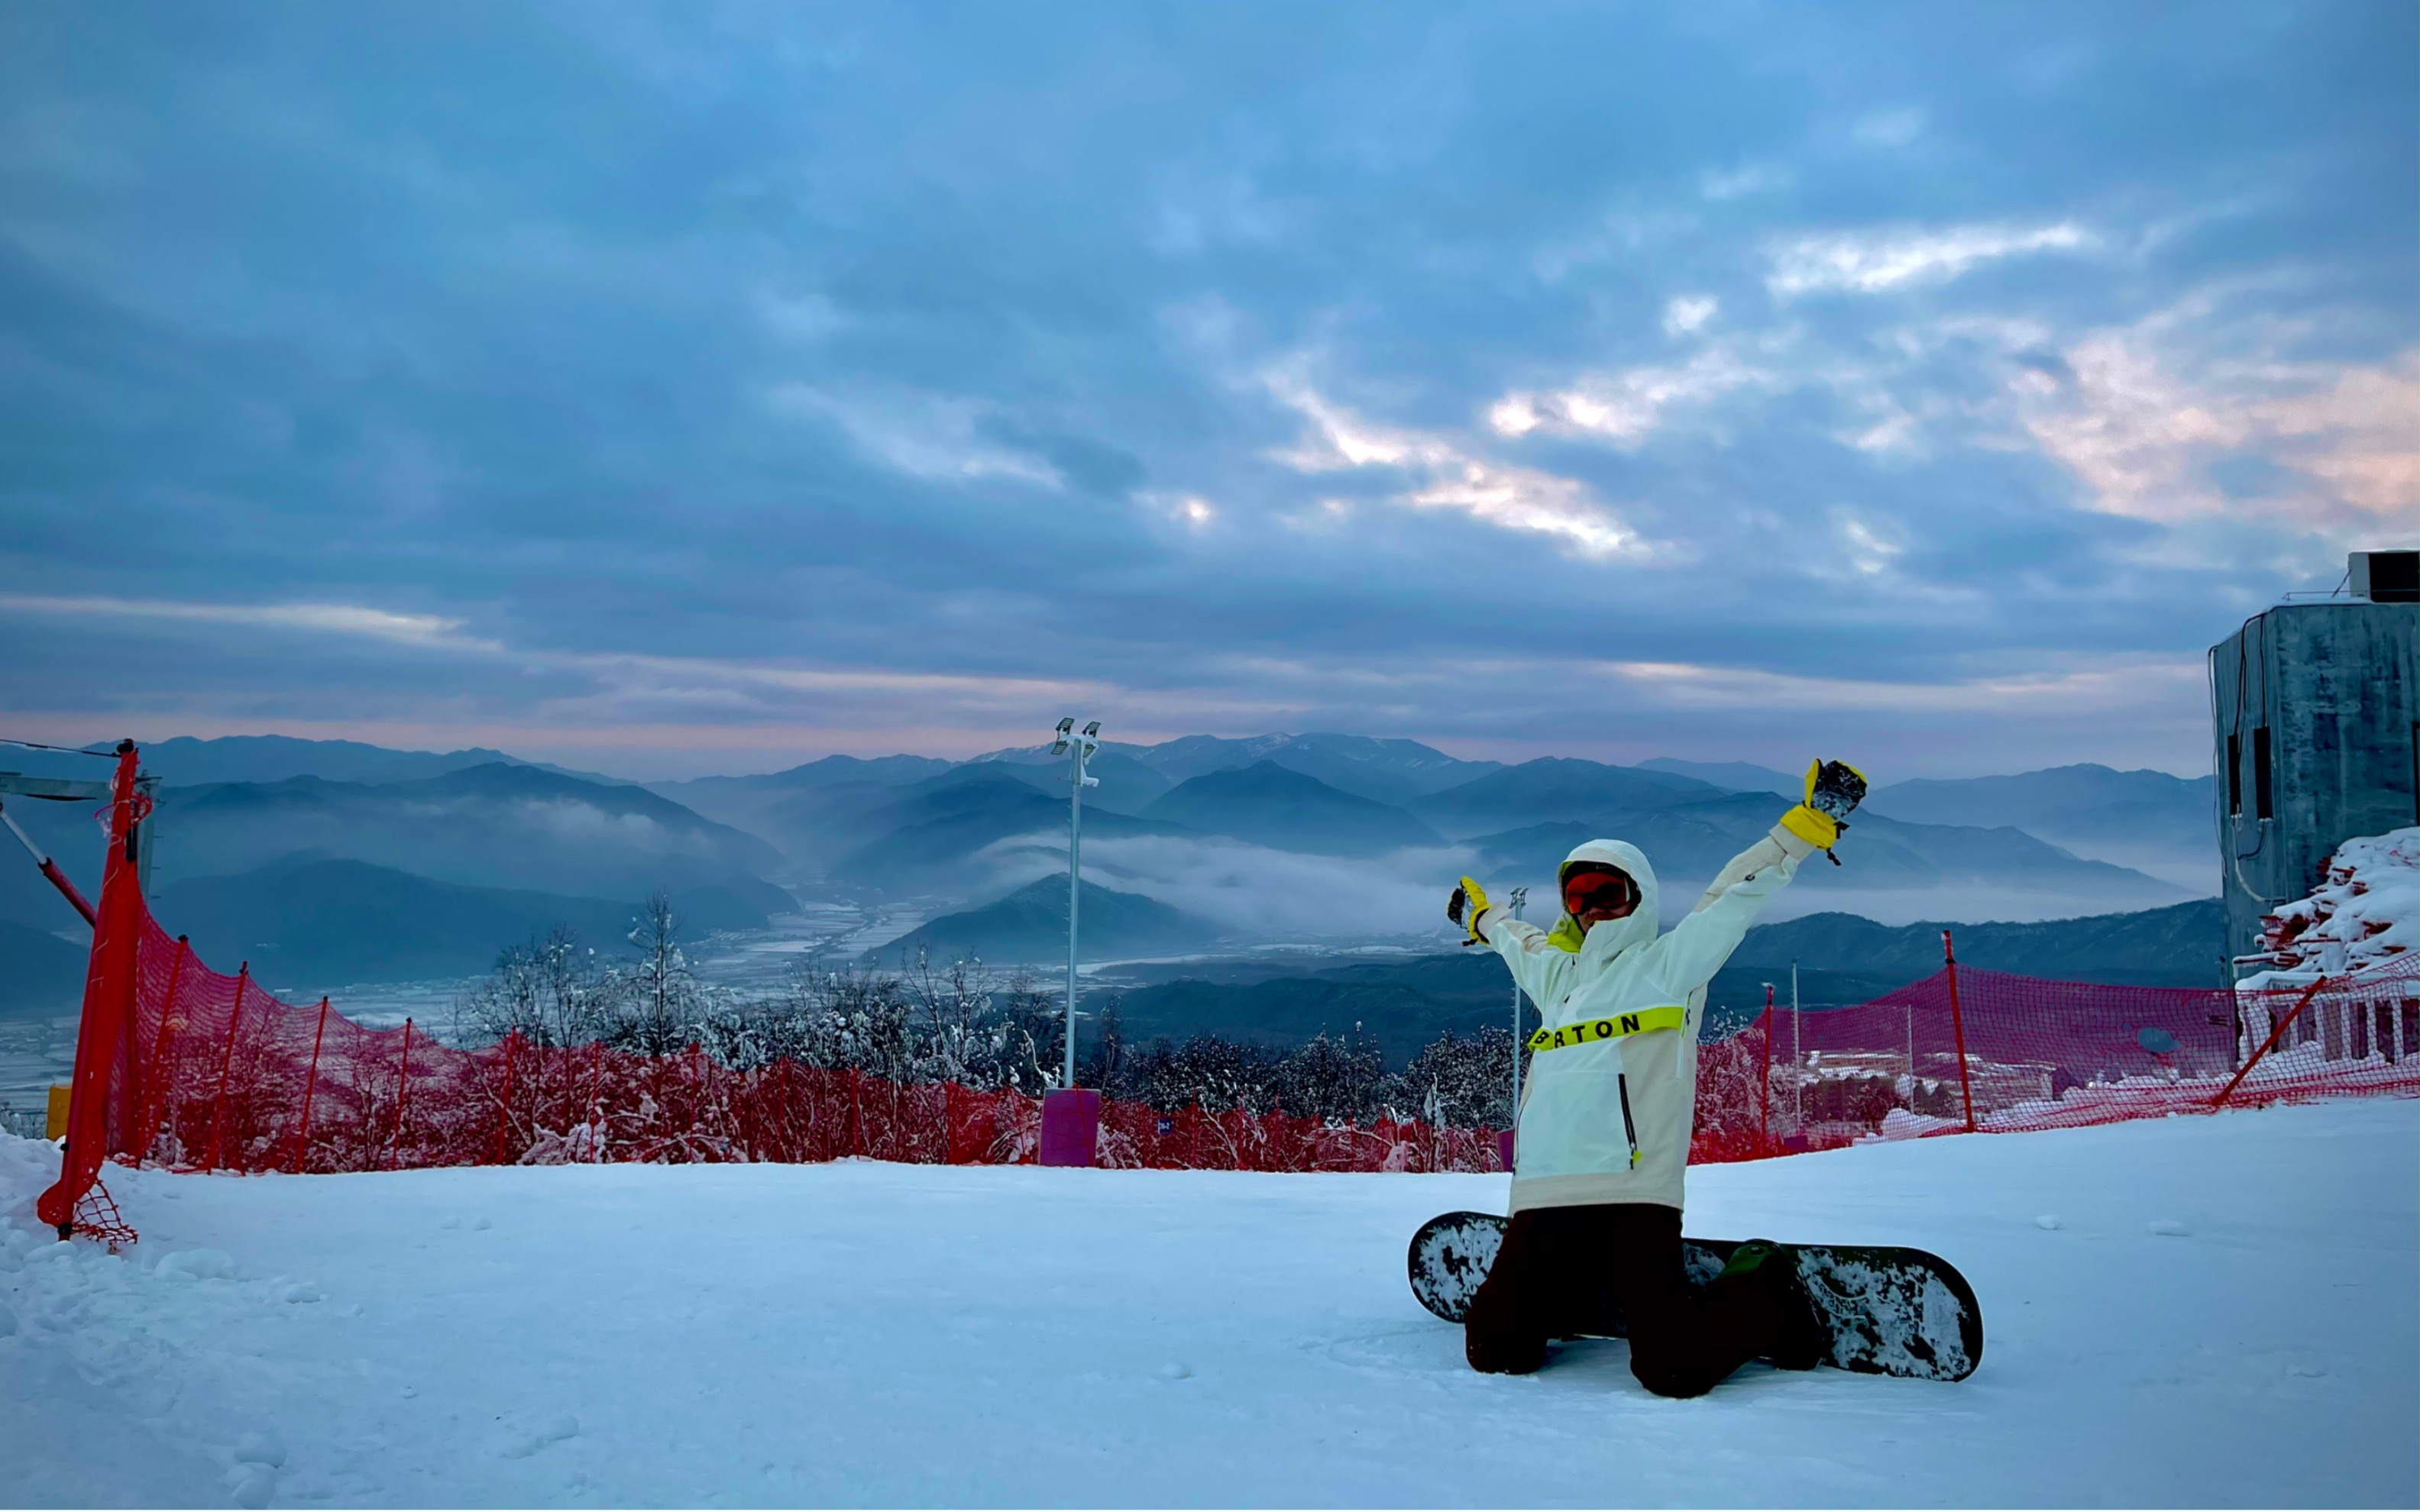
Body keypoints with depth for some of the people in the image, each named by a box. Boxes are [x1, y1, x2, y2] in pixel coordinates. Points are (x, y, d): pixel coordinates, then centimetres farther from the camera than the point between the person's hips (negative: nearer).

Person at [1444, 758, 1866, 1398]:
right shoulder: (1559, 975, 24)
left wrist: (1809, 824, -9)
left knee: (1673, 1371, -17)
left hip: (1634, 1199, -6)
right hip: (1543, 1201, 6)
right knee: (1495, 1353, 0)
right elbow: (1519, 938, 46)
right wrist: (1482, 916, 63)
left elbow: (1738, 894, 1)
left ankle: (1764, 1294, 15)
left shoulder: (1667, 963, 8)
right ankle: (1580, 1294, 31)